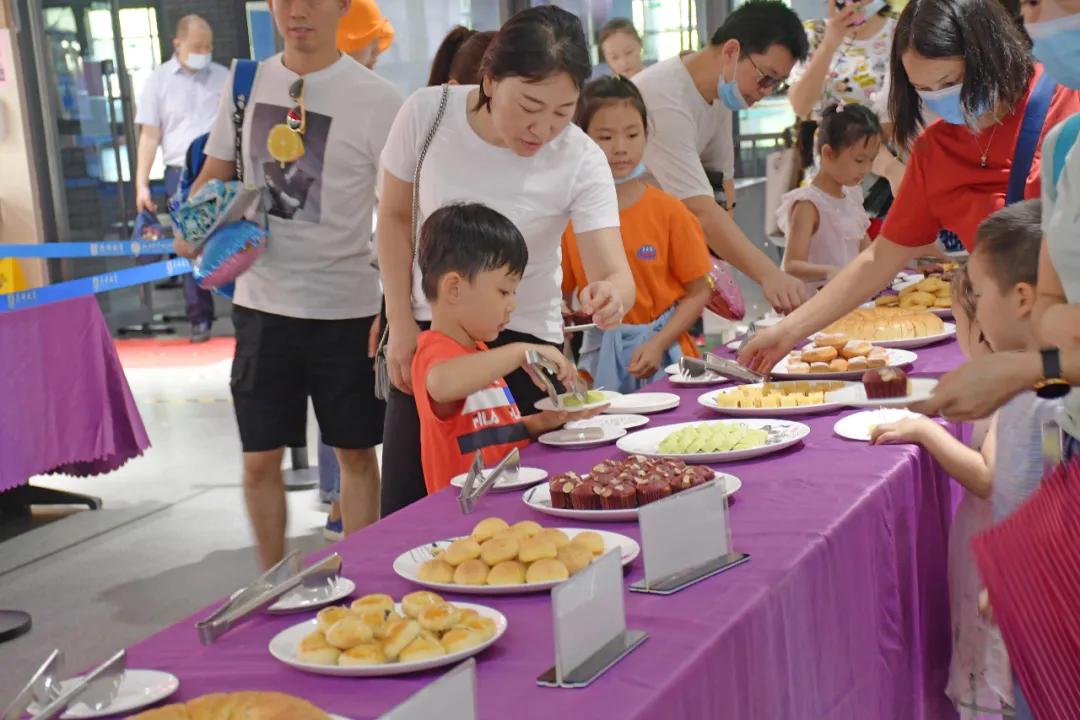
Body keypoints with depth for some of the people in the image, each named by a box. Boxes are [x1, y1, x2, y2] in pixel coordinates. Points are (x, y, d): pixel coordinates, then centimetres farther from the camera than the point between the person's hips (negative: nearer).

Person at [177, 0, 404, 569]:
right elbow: (213, 178, 15)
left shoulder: (376, 101, -9)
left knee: (356, 453, 10)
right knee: (260, 459, 9)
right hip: (262, 305, 3)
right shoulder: (246, 85, 4)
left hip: (347, 309, -3)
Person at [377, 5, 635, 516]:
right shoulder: (426, 113, -16)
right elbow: (395, 215, -1)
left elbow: (615, 274, -24)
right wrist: (401, 324, -4)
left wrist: (611, 295, -48)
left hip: (525, 338, -1)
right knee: (404, 505, 3)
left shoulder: (582, 162, -19)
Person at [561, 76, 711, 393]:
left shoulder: (668, 212, -4)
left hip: (664, 350, -1)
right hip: (600, 355, 1)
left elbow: (698, 292, -2)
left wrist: (658, 344, -13)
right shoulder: (572, 215, 0)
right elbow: (560, 293, 6)